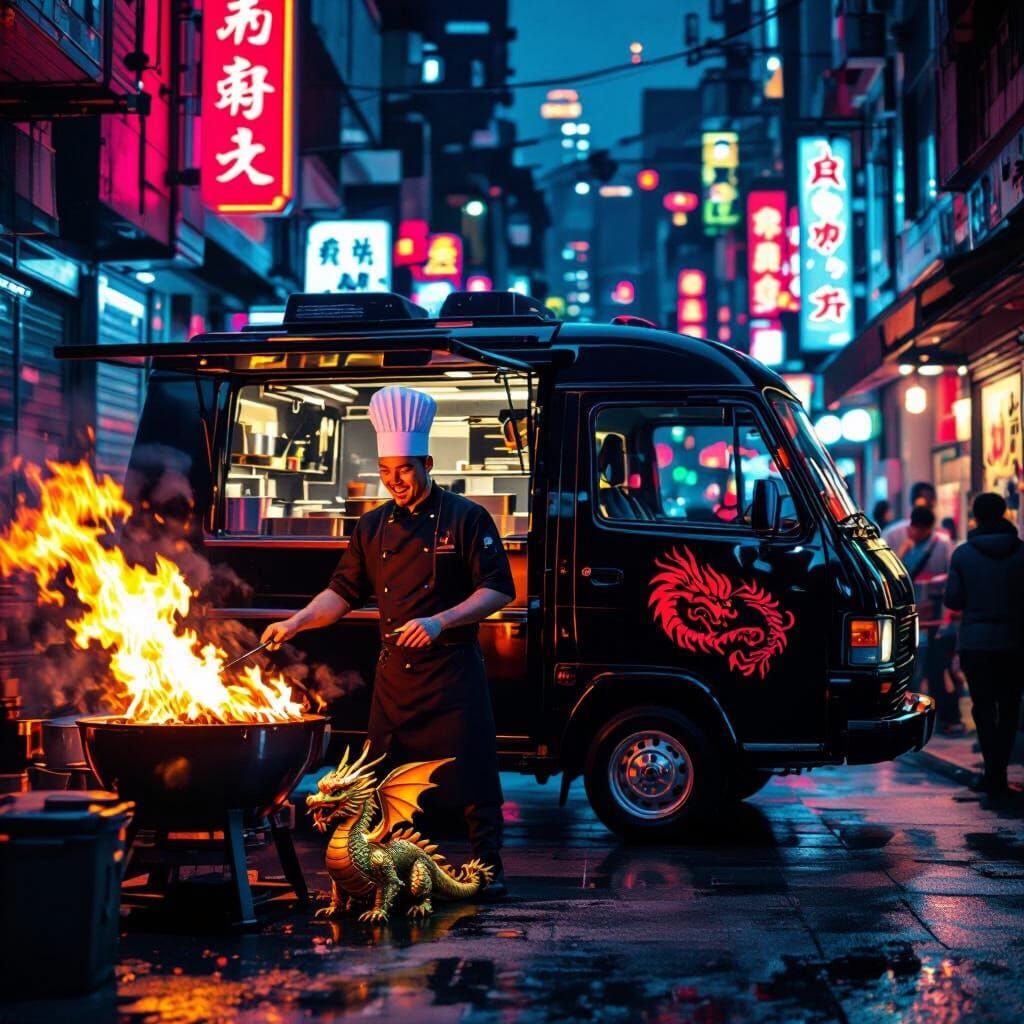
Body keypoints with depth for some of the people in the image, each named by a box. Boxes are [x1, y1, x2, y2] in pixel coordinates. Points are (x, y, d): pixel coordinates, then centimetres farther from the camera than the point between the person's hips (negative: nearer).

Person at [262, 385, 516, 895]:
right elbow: (342, 592, 13)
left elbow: (498, 590, -8)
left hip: (452, 671, -5)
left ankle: (488, 868, 7)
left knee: (470, 773, -4)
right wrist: (297, 622, -4)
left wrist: (440, 621, -20)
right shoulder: (373, 527, 10)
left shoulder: (465, 518, -5)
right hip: (394, 674, 5)